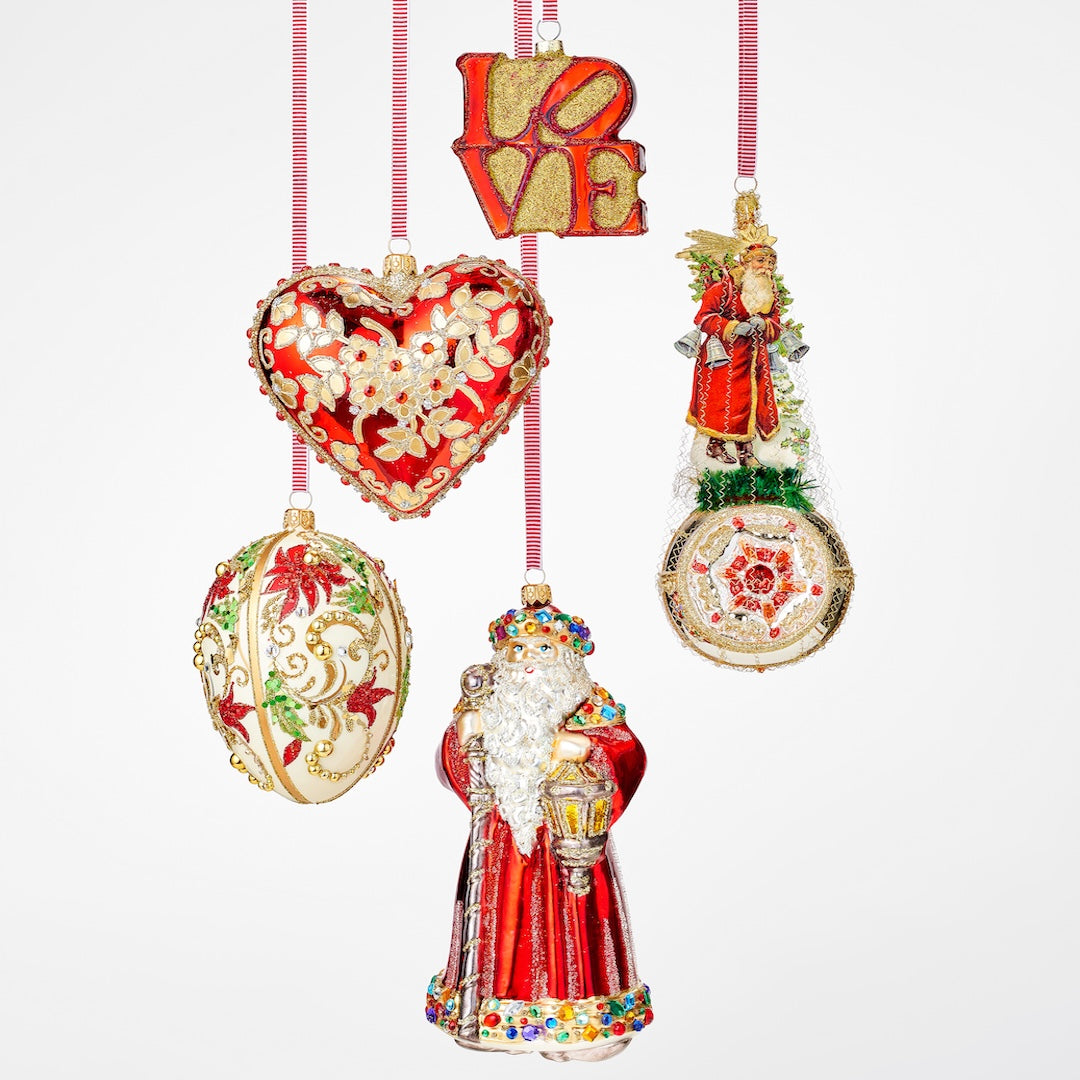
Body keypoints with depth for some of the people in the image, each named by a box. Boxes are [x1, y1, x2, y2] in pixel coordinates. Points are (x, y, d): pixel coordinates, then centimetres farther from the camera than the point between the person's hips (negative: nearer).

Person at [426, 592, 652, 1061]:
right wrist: (462, 735, -10)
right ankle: (497, 1017, 15)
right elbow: (455, 764, 9)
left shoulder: (588, 705, 0)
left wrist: (587, 747, -24)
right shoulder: (488, 704, 8)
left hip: (563, 835, -2)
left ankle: (574, 1018, 7)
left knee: (562, 918, -3)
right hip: (502, 834, 3)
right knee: (503, 914, 4)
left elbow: (628, 750, -8)